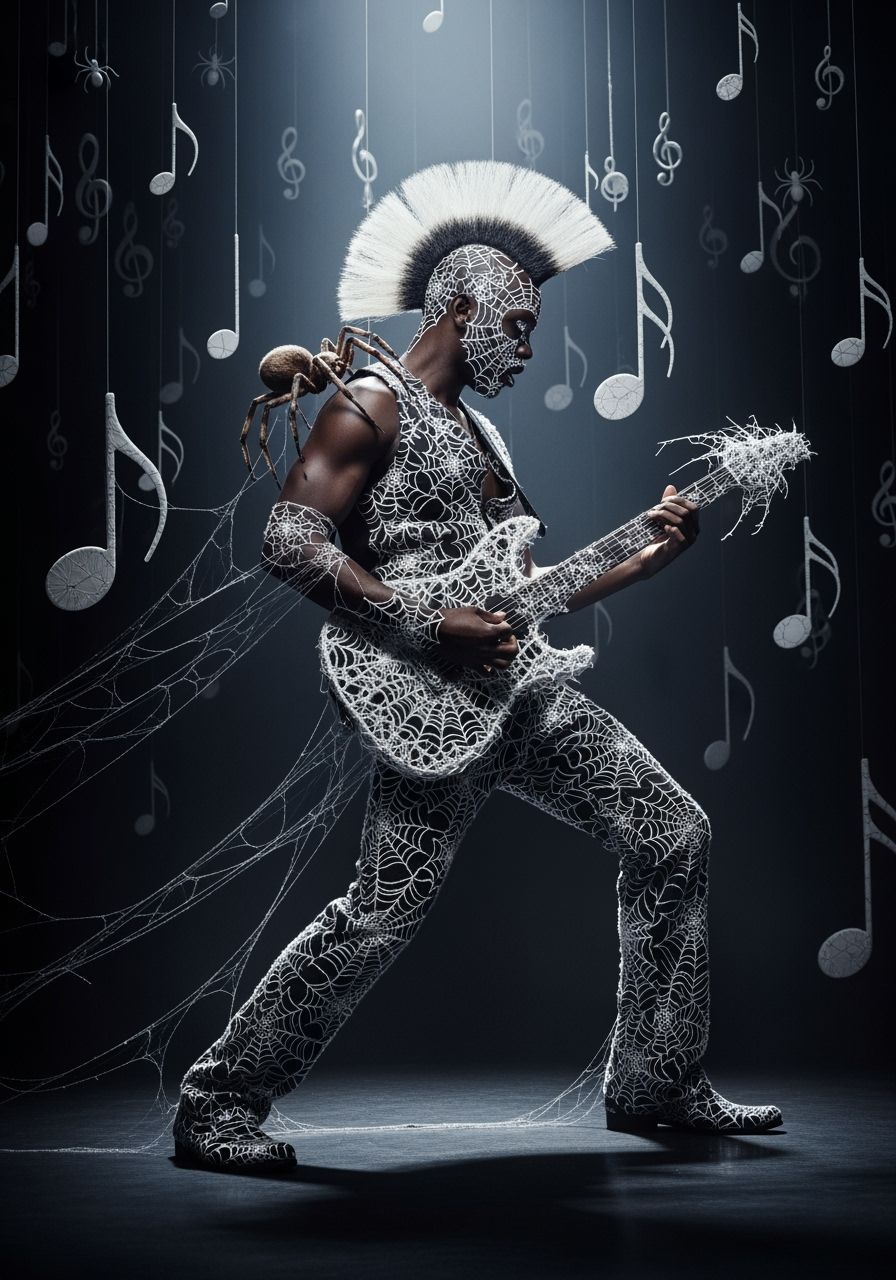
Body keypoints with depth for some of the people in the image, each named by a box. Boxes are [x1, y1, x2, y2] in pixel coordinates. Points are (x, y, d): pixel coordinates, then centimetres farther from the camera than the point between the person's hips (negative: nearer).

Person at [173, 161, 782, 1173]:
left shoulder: (479, 432, 24)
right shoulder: (370, 408, -4)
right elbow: (290, 541, -16)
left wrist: (649, 555, 15)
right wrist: (425, 629, -21)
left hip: (521, 693, 9)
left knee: (673, 838, 7)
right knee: (383, 913, -14)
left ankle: (656, 1085, 17)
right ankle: (218, 1104, 1)